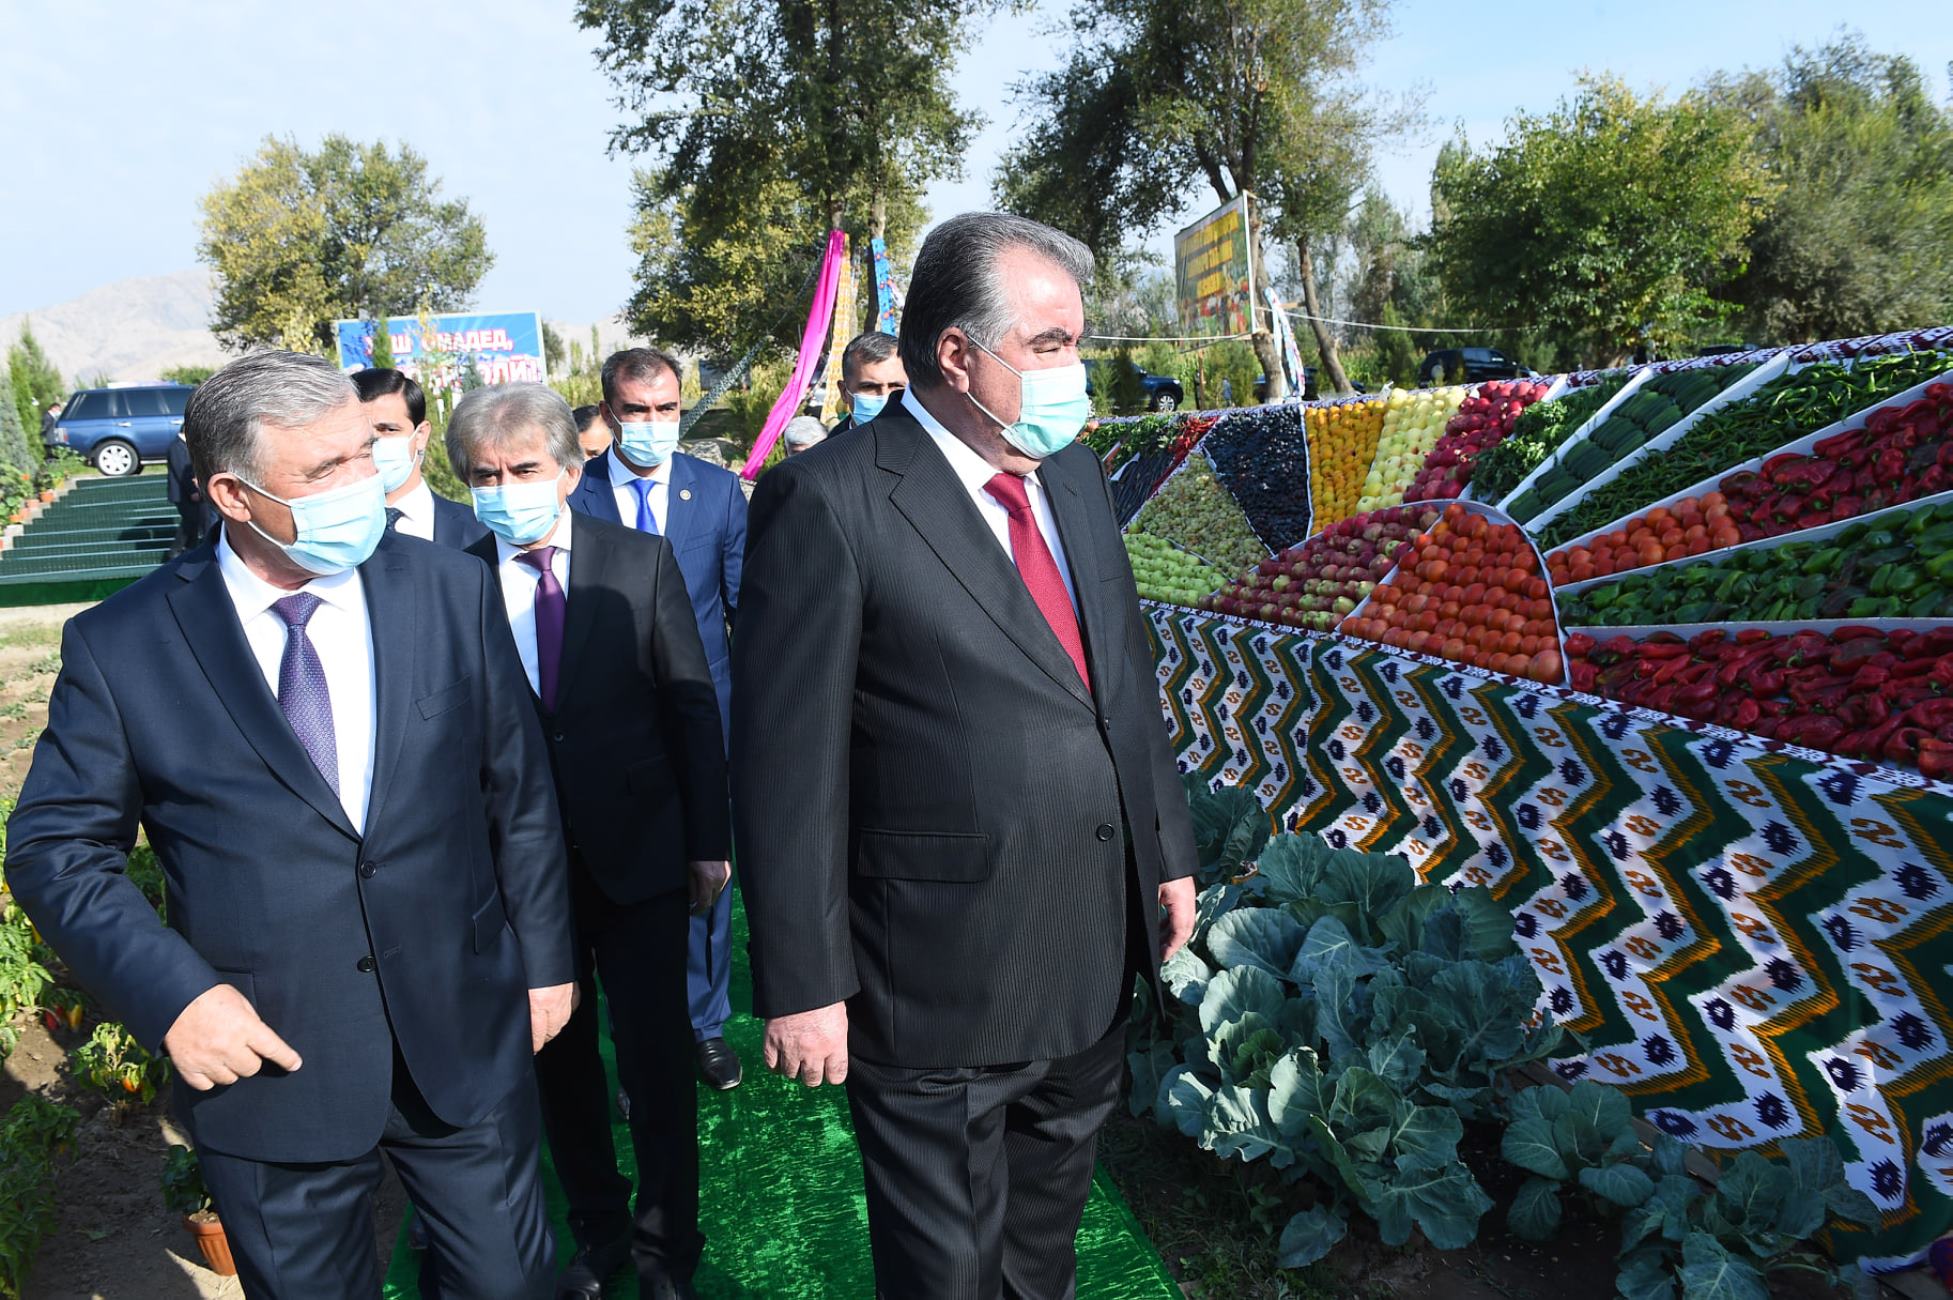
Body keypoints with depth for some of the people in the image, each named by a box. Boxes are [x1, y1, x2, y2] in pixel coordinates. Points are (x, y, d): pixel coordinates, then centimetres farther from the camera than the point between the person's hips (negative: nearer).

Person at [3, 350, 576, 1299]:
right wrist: (171, 992, -14)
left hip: (467, 1046, 1)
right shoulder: (121, 646, -9)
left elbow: (520, 795, 1)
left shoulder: (454, 591, -5)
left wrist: (545, 961, 6)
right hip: (266, 1062, 0)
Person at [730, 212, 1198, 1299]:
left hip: (1098, 959, 7)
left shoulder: (1075, 474, 6)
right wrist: (804, 983, -15)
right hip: (942, 988, -6)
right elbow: (788, 762, -17)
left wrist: (1169, 849, 13)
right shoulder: (828, 502, -18)